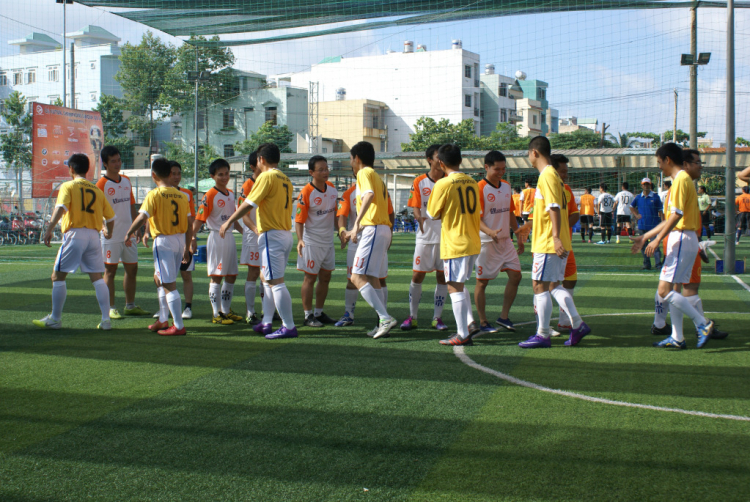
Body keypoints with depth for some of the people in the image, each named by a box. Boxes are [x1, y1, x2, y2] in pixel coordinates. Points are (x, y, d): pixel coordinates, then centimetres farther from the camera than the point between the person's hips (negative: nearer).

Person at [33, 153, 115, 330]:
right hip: (93, 235, 5)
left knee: (58, 276, 6)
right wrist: (109, 232, 36)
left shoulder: (68, 186, 1)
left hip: (74, 234, -4)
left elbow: (60, 208, -16)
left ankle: (55, 319, 9)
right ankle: (106, 319, 4)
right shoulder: (97, 190, 14)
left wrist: (49, 229, -20)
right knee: (97, 277, 9)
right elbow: (110, 216, 17)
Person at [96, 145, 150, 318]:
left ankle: (130, 306, 21)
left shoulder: (126, 181, 12)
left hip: (128, 234, 6)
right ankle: (110, 308, 6)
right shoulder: (102, 184, -8)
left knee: (132, 268, 10)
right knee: (110, 270, 0)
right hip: (111, 235, -6)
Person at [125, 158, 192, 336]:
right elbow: (189, 224, 9)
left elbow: (142, 217, -19)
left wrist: (129, 233, -4)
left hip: (163, 241, -7)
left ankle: (179, 326, -5)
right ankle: (163, 320, 27)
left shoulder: (154, 195, -10)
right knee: (158, 278, 23)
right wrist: (186, 248, 16)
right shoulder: (181, 195, 8)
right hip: (180, 240, 7)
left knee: (169, 284, -4)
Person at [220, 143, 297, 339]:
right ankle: (266, 323, 22)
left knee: (276, 282, -8)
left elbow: (248, 204, -11)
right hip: (286, 234, 9)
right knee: (268, 279, 18)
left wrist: (229, 222, -3)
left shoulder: (266, 177, -10)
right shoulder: (285, 179, 14)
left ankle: (289, 327, -9)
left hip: (272, 235, -9)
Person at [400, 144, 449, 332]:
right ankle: (412, 317, 11)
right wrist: (420, 218, -25)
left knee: (442, 276, 3)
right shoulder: (419, 182, -1)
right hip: (425, 237, -1)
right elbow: (415, 207, -4)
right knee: (417, 275, 0)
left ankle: (437, 317, 13)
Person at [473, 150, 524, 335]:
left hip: (505, 240, 7)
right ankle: (483, 323, 10)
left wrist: (519, 235, 18)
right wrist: (490, 232, -33)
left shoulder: (506, 186, 10)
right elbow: (476, 219, -17)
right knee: (482, 281, 1)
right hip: (486, 243, -7)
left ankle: (504, 316, 12)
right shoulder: (480, 188, -13)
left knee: (515, 275, 1)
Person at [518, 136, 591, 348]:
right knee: (553, 285, 14)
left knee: (540, 285, -4)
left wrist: (555, 237, -28)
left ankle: (543, 335, 1)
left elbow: (554, 208, -23)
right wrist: (530, 226, 35)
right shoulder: (553, 175, 17)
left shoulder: (547, 176, -13)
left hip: (547, 243, -10)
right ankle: (577, 325, 11)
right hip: (558, 243, 10)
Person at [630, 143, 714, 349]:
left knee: (664, 291, -13)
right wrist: (645, 236, 24)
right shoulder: (681, 179, 20)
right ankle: (677, 338, 14)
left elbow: (676, 215, -21)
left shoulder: (681, 180, -12)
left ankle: (703, 323, -9)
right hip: (680, 240, 10)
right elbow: (671, 218, 23)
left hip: (682, 239, -10)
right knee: (669, 290, 11)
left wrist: (657, 240, -19)